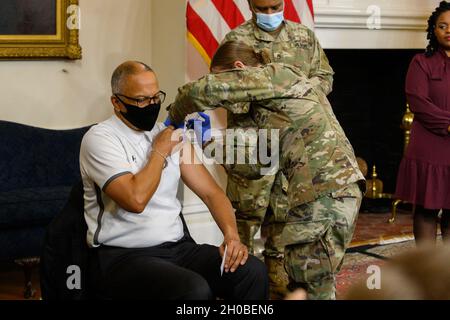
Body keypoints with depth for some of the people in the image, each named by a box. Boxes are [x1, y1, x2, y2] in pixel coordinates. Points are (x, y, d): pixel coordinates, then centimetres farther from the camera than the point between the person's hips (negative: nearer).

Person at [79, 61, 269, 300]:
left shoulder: (170, 135, 14)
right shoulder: (100, 138, -6)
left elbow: (211, 192, 11)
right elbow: (136, 200, -21)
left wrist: (232, 235, -8)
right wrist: (160, 152, -6)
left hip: (178, 246, 6)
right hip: (122, 256, -6)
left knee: (253, 272, -19)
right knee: (194, 289, -34)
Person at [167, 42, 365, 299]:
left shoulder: (277, 75, -2)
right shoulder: (265, 108, 26)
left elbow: (203, 91, -10)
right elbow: (255, 165, 24)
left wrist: (175, 118, 8)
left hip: (327, 192, -10)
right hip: (329, 190, 10)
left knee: (313, 288, -5)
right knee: (302, 280, 15)